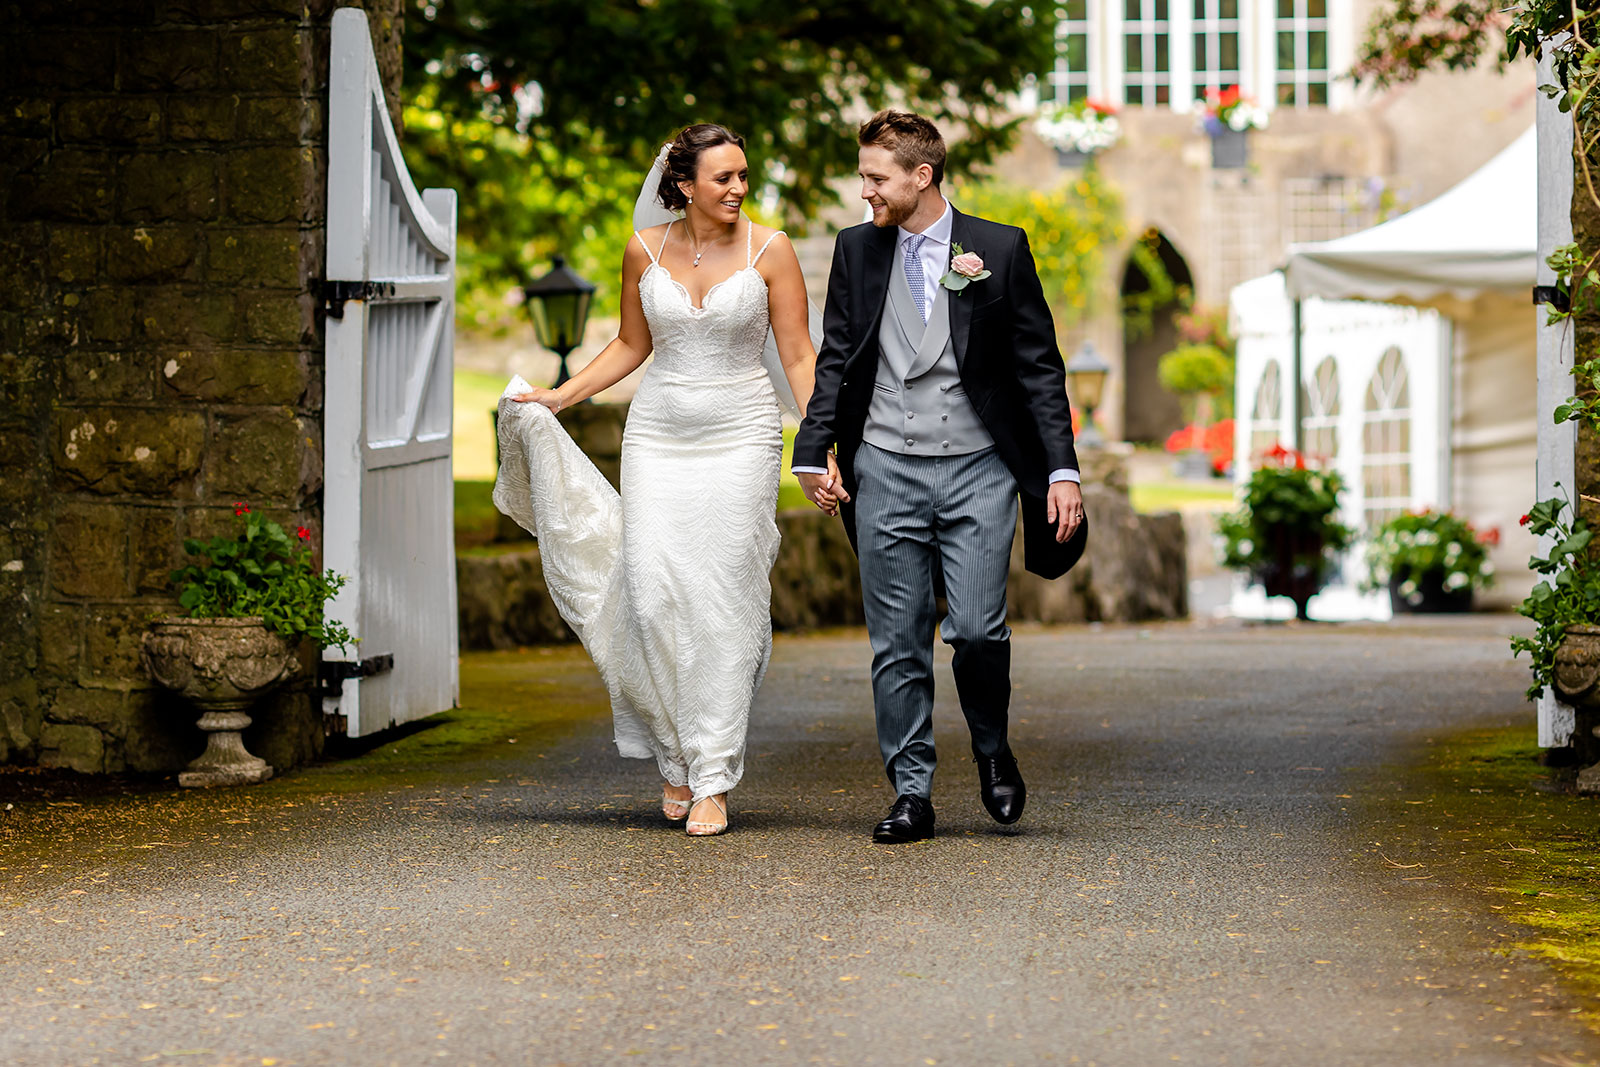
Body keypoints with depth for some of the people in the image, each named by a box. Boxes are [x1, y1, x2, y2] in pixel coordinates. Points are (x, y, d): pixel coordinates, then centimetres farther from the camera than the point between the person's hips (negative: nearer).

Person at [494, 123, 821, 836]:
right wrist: (556, 397, 10)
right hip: (658, 437, 2)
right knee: (655, 596, -8)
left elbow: (799, 357, -1)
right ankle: (676, 756, 11)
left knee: (722, 603, -7)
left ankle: (713, 780, -2)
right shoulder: (646, 250, 3)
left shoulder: (768, 250, -3)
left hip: (741, 437, -2)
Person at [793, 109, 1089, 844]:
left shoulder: (1000, 250, 1)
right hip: (885, 471, 2)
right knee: (897, 643, 2)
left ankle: (991, 747, 18)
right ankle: (911, 794, 10)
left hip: (977, 469, -2)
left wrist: (1063, 470, -4)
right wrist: (814, 454, 1)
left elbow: (1040, 367, 2)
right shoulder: (856, 251, 8)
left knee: (978, 630, -11)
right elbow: (835, 361, 13)